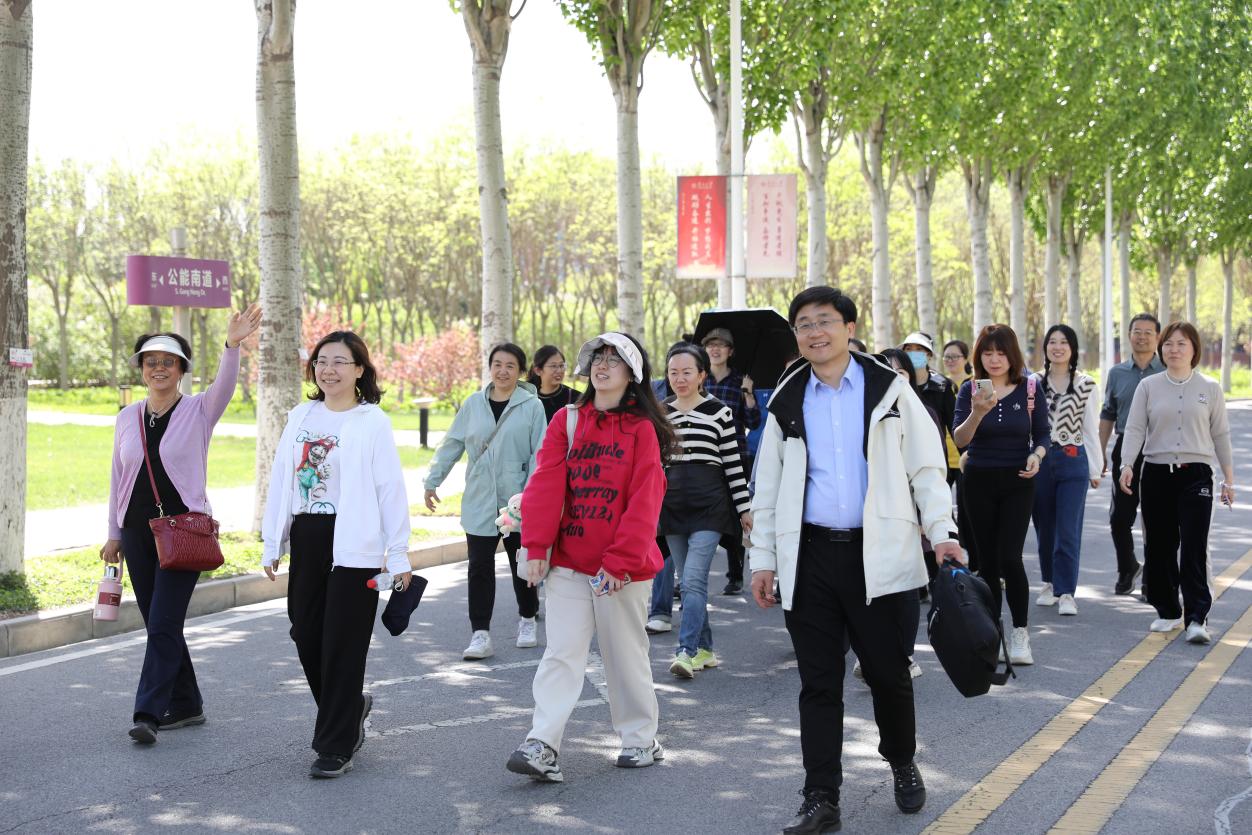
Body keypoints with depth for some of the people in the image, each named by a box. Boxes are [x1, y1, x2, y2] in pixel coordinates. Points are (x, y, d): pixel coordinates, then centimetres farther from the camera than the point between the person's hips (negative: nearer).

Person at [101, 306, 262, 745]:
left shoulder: (199, 410, -3)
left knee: (163, 623, -12)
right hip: (138, 532, 5)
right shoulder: (127, 418, 9)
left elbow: (225, 385, -24)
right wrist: (114, 534, 13)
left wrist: (232, 345, -43)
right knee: (158, 624, 10)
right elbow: (118, 479, 14)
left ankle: (149, 712, -10)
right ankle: (186, 704, 22)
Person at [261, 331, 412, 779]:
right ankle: (351, 707, 34)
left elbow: (391, 489, -6)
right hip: (305, 540, 6)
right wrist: (271, 544, 11)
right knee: (306, 637, 9)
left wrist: (398, 555, -9)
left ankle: (336, 747, 8)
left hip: (352, 544, -5)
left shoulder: (373, 421, -4)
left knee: (342, 644, -2)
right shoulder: (300, 417, 11)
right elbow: (280, 481, 14)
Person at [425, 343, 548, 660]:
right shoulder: (474, 403, 4)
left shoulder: (532, 406, -5)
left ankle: (527, 621, 32)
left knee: (522, 565, 12)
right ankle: (480, 634, 3)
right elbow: (452, 444, 9)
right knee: (480, 568, -1)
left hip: (517, 503, -2)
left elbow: (539, 455, -7)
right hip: (479, 502, 2)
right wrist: (432, 481, 8)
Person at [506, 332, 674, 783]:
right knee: (561, 653, -3)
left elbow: (645, 501, -9)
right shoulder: (566, 421, 6)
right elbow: (546, 483, -1)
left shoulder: (642, 429, -3)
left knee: (626, 653, 9)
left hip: (622, 567, -2)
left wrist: (621, 560, -15)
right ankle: (542, 745, -6)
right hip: (568, 561, 2)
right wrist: (536, 546, -10)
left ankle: (641, 739, 24)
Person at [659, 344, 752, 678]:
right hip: (672, 501, 4)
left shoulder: (719, 412, -1)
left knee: (693, 578, -14)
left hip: (709, 502, -4)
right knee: (689, 581, 8)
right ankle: (705, 649, 18)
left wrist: (744, 508, 0)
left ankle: (687, 651, -13)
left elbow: (733, 463, 0)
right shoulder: (659, 413, 8)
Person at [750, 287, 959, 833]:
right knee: (818, 683, 4)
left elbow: (926, 467, 3)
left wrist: (940, 532, -7)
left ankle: (902, 763, 33)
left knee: (888, 672, 7)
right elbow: (768, 488, 12)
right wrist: (763, 558, 8)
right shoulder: (787, 403, 9)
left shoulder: (889, 389, 3)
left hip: (880, 556, -2)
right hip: (810, 559, 2)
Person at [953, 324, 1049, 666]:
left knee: (1010, 557, -12)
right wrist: (977, 413, -31)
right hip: (979, 482, 1)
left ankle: (1020, 633, 2)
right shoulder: (970, 389, -1)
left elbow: (1042, 435, 4)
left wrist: (1037, 454, -18)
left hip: (1018, 482, -1)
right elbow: (959, 438, -12)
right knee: (987, 559, 6)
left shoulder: (1029, 388, 0)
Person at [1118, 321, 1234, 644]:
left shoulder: (1210, 388, 5)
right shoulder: (1148, 387, 5)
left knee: (1194, 548, -10)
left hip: (1196, 475, -2)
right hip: (1156, 474, 2)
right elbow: (1135, 428, -2)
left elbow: (1220, 435, 8)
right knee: (1159, 547, 7)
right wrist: (1127, 465, -17)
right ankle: (1168, 611, 20)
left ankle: (1196, 618, -10)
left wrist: (1228, 478, 7)